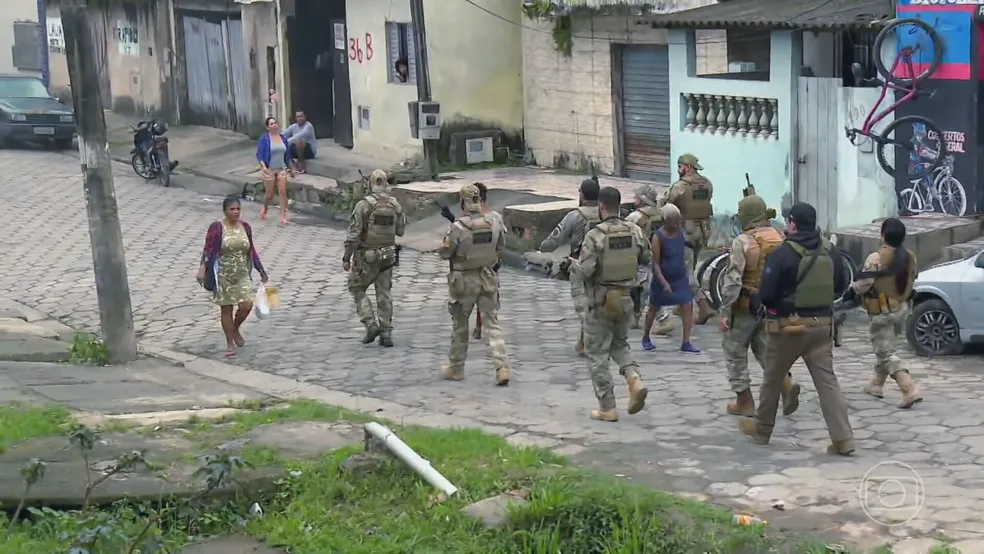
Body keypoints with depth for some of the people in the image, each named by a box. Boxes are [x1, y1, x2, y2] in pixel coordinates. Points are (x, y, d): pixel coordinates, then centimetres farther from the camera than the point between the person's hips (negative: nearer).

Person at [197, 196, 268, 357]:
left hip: (242, 273, 4)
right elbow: (208, 250, -14)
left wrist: (261, 270, 15)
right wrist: (202, 269, -26)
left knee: (246, 305, -7)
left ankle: (235, 329, 24)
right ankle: (230, 343, 17)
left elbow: (251, 250, 13)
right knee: (226, 308, 4)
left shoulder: (245, 227, 4)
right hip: (223, 275, -4)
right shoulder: (217, 228, -11)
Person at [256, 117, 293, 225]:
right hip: (269, 170, -3)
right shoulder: (264, 139, -8)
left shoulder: (283, 138, 5)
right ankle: (265, 209, 36)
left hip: (281, 169, 3)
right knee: (270, 194, 6)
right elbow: (259, 154, -10)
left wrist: (288, 167, 17)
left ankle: (283, 216, -7)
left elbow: (287, 154, 15)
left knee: (283, 192, -10)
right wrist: (263, 166, -23)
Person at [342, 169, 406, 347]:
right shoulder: (395, 204, -1)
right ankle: (386, 333, 9)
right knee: (384, 294, 11)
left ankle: (370, 324, -1)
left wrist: (346, 258, -11)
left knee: (357, 289, 13)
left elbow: (353, 233, -16)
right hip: (387, 256, 4)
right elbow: (401, 230, 8)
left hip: (366, 257, -4)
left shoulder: (364, 204, -15)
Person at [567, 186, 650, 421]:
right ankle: (635, 380, -1)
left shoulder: (595, 235, -19)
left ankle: (607, 408, 7)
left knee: (597, 354, 6)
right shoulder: (635, 231, -3)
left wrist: (574, 265, -1)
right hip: (625, 299, 5)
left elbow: (584, 272, -22)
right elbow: (647, 259, 11)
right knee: (620, 344, 25)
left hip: (599, 301, -5)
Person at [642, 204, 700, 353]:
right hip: (662, 279, -4)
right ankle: (646, 337, 33)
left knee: (687, 306, -7)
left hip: (680, 278, 4)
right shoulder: (658, 237, -21)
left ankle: (686, 343, -4)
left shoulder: (680, 230, -6)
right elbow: (656, 263, -22)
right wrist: (664, 283, -29)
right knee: (654, 308, 13)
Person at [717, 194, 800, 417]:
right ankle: (786, 383, -4)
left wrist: (725, 311, -15)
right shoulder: (780, 239, 3)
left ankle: (745, 401, 13)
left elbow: (733, 279, -19)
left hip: (746, 305, -6)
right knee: (764, 347, 19)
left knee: (735, 350, 9)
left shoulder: (743, 241, -16)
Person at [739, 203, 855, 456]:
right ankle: (843, 438, -8)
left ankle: (762, 428, 30)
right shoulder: (829, 252, 2)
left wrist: (776, 304, 5)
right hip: (822, 326, 4)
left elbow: (765, 294, -16)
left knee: (773, 378, 14)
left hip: (788, 326, -4)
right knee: (827, 380, 2)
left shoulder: (783, 254, -15)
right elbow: (840, 287, 12)